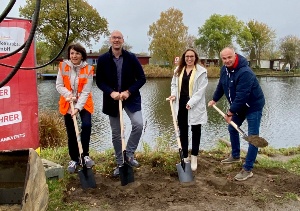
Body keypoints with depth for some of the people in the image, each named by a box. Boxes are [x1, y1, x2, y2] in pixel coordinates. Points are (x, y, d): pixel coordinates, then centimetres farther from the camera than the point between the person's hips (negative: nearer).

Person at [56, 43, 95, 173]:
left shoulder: (88, 69, -11)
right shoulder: (63, 66, -6)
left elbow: (86, 91, -14)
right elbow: (59, 86, -3)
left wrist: (77, 108, -22)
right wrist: (68, 94, -22)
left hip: (84, 103, -1)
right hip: (67, 104, 2)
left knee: (86, 125, -24)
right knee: (71, 133, 6)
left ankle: (85, 155, -4)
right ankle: (74, 159, 24)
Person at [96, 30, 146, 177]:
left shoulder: (131, 58, -4)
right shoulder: (103, 59, -3)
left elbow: (142, 78, -4)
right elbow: (99, 81, -1)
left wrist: (128, 92, -16)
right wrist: (111, 92, -18)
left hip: (130, 98, 0)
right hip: (112, 100, 1)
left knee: (138, 124, -20)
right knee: (116, 134, 8)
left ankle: (129, 154, 3)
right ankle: (120, 163, 24)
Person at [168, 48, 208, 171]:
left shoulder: (201, 71, -7)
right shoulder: (178, 70, 10)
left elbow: (201, 90, -12)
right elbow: (174, 84, 16)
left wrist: (191, 102, -19)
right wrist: (173, 94, -4)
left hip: (195, 106, -4)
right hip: (181, 105, 5)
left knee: (196, 131, 6)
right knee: (183, 132, 11)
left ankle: (194, 158, 17)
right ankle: (185, 157, 24)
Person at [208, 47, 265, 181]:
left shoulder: (245, 72, -32)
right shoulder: (225, 69, -5)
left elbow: (241, 96, -33)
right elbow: (221, 86, 13)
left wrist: (230, 113, -27)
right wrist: (214, 100, 19)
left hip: (253, 106, -9)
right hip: (239, 106, 9)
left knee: (252, 137, -9)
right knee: (232, 129, 20)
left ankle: (247, 170, -4)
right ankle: (235, 156, 40)